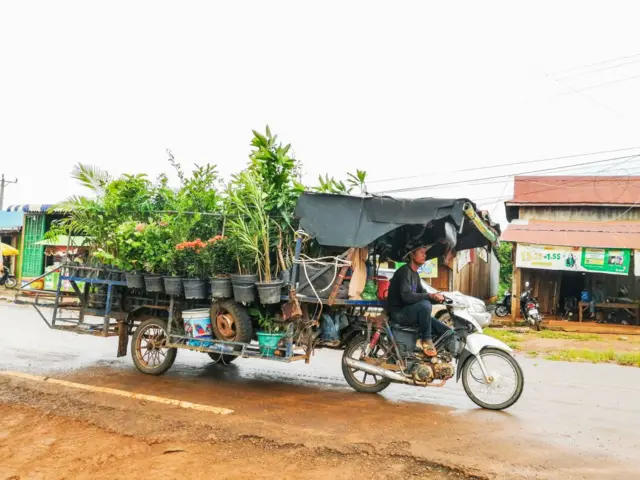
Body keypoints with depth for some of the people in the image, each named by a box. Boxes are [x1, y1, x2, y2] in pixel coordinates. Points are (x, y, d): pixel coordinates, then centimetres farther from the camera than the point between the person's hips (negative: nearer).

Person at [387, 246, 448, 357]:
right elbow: (407, 296, -29)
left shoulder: (415, 274, 15)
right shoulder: (405, 271, -16)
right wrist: (430, 296, -30)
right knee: (425, 305, -35)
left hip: (411, 312, 9)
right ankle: (426, 339, -17)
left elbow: (422, 293, 11)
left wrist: (436, 297, -10)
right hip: (399, 313, -9)